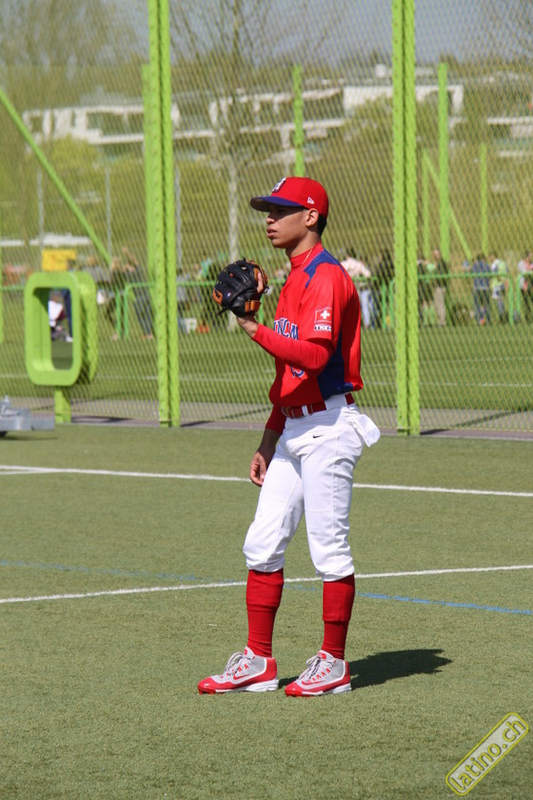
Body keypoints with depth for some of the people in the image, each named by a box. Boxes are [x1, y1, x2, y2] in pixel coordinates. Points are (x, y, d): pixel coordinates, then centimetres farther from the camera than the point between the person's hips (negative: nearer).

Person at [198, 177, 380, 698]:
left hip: (328, 429, -10)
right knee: (262, 545, 7)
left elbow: (314, 356, -26)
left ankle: (333, 664, 6)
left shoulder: (326, 278, -13)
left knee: (329, 548, -3)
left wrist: (255, 331, -22)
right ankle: (257, 662, 12)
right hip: (293, 431, 10)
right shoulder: (294, 281, 18)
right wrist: (268, 443, 21)